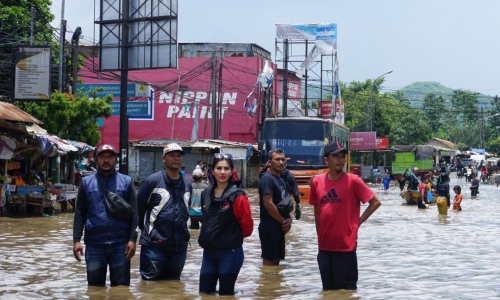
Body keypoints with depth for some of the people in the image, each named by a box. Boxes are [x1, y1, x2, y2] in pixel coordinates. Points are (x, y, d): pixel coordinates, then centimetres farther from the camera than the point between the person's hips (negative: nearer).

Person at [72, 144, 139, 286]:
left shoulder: (126, 181, 6)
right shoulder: (86, 182, 8)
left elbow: (134, 213, 2)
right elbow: (80, 214, 7)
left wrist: (132, 239, -6)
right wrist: (76, 240, -2)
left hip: (121, 244, -1)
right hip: (94, 244, 1)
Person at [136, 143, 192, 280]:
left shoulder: (187, 184, 12)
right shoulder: (152, 181, -7)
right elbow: (138, 207, -3)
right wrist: (147, 229, 5)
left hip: (180, 246, 5)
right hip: (154, 245, -5)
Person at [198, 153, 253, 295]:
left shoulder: (238, 196, -14)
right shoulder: (206, 193, 4)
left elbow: (247, 225, -11)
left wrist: (234, 237, 4)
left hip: (230, 253, -5)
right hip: (209, 252, 6)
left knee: (225, 293, 4)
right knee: (204, 292, 10)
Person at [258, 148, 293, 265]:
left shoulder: (281, 180, 14)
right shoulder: (267, 179, -14)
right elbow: (268, 204, -21)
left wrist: (289, 219, 0)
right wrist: (284, 221, -12)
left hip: (279, 227, 9)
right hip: (269, 227, -9)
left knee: (276, 260, 13)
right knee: (269, 260, -5)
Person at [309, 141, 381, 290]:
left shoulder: (353, 180, -8)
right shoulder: (317, 181, 5)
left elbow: (376, 202, -3)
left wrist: (358, 221, -6)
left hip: (345, 246, -4)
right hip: (324, 246, 4)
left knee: (347, 289, 2)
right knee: (328, 289, 13)